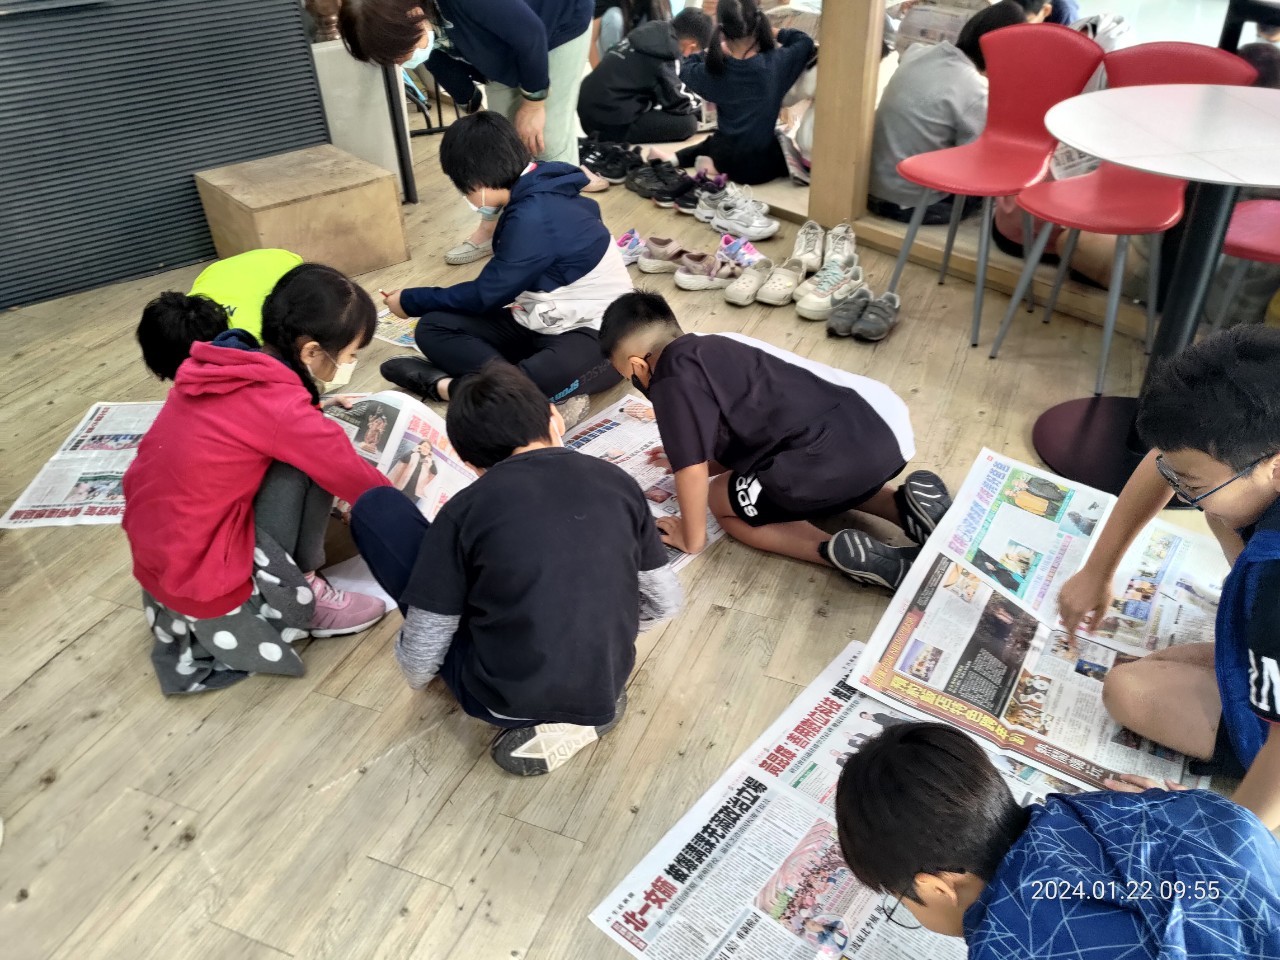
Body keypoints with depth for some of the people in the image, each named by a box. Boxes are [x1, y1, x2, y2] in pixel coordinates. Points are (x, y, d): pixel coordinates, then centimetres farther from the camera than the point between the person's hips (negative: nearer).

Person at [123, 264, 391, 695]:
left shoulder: (220, 365, -1)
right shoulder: (279, 406, -23)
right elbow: (362, 486, -10)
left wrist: (315, 412, 13)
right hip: (204, 583, -8)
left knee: (307, 448, 7)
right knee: (307, 465, -12)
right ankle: (297, 598, 3)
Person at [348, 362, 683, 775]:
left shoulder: (467, 508, -11)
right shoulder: (617, 481, -2)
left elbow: (420, 659, -6)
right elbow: (665, 602, 7)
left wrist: (416, 675, 19)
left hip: (503, 701, -4)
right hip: (607, 689, 5)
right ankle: (588, 707, 11)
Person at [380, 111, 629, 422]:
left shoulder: (533, 217, -22)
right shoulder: (536, 195, 4)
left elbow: (487, 295, -13)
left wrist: (410, 301, 0)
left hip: (595, 331, -9)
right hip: (541, 321, 9)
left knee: (562, 371, -44)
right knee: (433, 327, -7)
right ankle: (536, 391, -23)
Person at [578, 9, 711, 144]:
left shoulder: (651, 32, 10)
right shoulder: (665, 53, -15)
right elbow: (677, 103, -6)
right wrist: (699, 103, 13)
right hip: (611, 122, -10)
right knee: (688, 122, -8)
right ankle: (613, 137, -8)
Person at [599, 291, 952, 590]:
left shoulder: (673, 380, -2)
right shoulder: (715, 347, 25)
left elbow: (693, 472, -3)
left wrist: (692, 538, 13)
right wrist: (688, 458, 42)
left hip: (832, 458, -9)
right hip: (884, 429, 9)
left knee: (723, 500, 15)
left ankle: (840, 553, -3)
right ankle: (907, 507, 14)